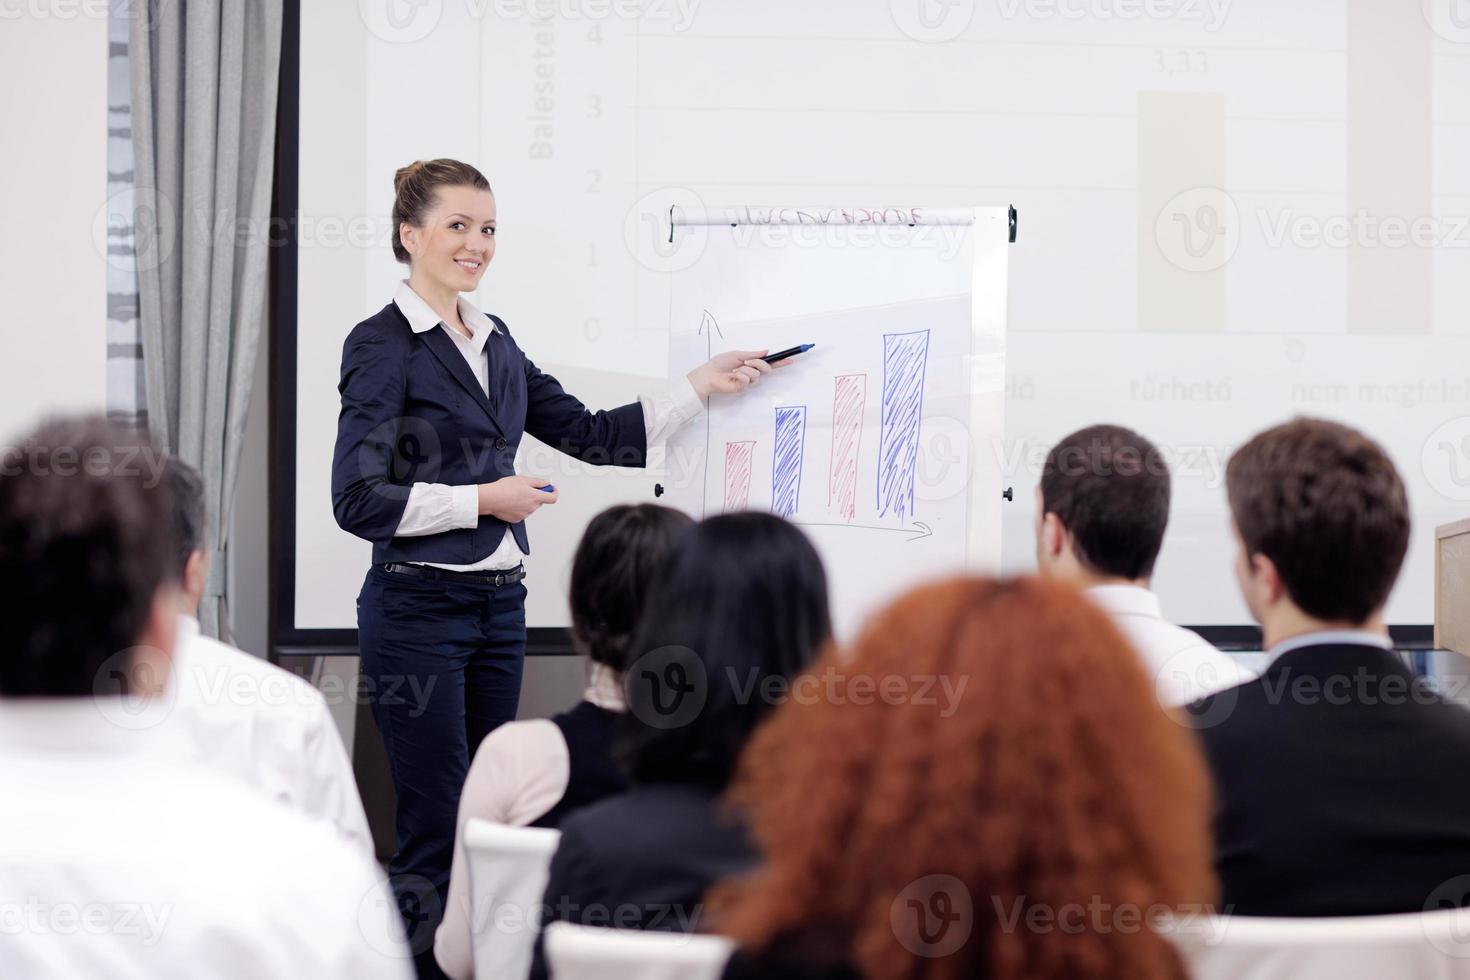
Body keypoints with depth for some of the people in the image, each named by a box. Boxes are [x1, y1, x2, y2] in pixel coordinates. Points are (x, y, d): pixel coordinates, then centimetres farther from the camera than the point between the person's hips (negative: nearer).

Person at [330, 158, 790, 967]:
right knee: (436, 836, -6)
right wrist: (484, 499, -12)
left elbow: (593, 435, 16)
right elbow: (358, 499, -15)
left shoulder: (495, 343, 14)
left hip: (498, 605, 8)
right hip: (418, 606, -7)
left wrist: (702, 385, 10)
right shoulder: (383, 345, -9)